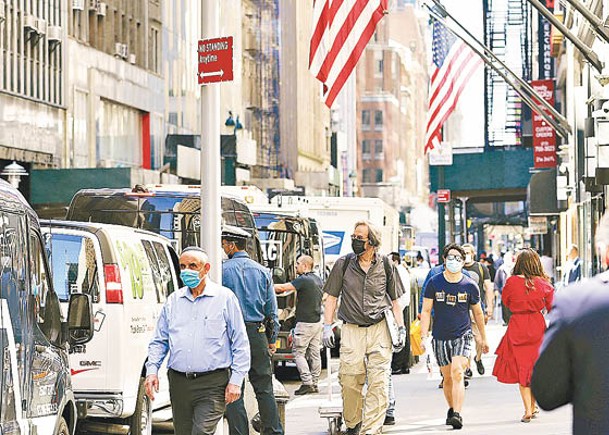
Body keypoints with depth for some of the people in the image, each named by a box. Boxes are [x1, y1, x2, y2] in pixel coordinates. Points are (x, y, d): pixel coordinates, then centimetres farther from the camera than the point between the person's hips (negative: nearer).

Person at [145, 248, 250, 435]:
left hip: (212, 384, -5)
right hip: (179, 383, 5)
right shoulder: (173, 300, 14)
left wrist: (236, 381, -6)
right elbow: (159, 341, 18)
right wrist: (152, 370, 2)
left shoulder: (224, 297, 2)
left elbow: (240, 344, 1)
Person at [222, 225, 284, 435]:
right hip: (258, 333, 4)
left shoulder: (223, 270, -5)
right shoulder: (263, 271, 8)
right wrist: (272, 339, 16)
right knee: (264, 388, 10)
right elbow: (272, 308, 10)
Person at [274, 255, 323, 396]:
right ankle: (314, 384, 13)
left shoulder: (303, 280, -16)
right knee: (315, 354, 10)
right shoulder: (318, 280, 12)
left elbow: (283, 288, -19)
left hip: (305, 323, -9)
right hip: (317, 322, 9)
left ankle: (307, 383, -10)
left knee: (299, 353, -4)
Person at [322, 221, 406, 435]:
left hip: (379, 329, 0)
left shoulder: (385, 265, 6)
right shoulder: (343, 263, 4)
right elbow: (331, 297, 9)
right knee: (350, 382, -1)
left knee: (379, 383, -8)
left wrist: (401, 329, 7)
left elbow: (395, 301, 13)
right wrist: (327, 326, 1)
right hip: (351, 330, 0)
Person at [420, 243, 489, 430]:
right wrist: (424, 336, -9)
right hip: (440, 338, 2)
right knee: (447, 378, 9)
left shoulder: (470, 285, -1)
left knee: (457, 373, -20)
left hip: (463, 336, -2)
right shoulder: (434, 283, -2)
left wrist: (484, 338, 18)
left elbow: (478, 313, 12)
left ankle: (458, 415, -25)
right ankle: (451, 409, 32)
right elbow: (426, 311, 1)